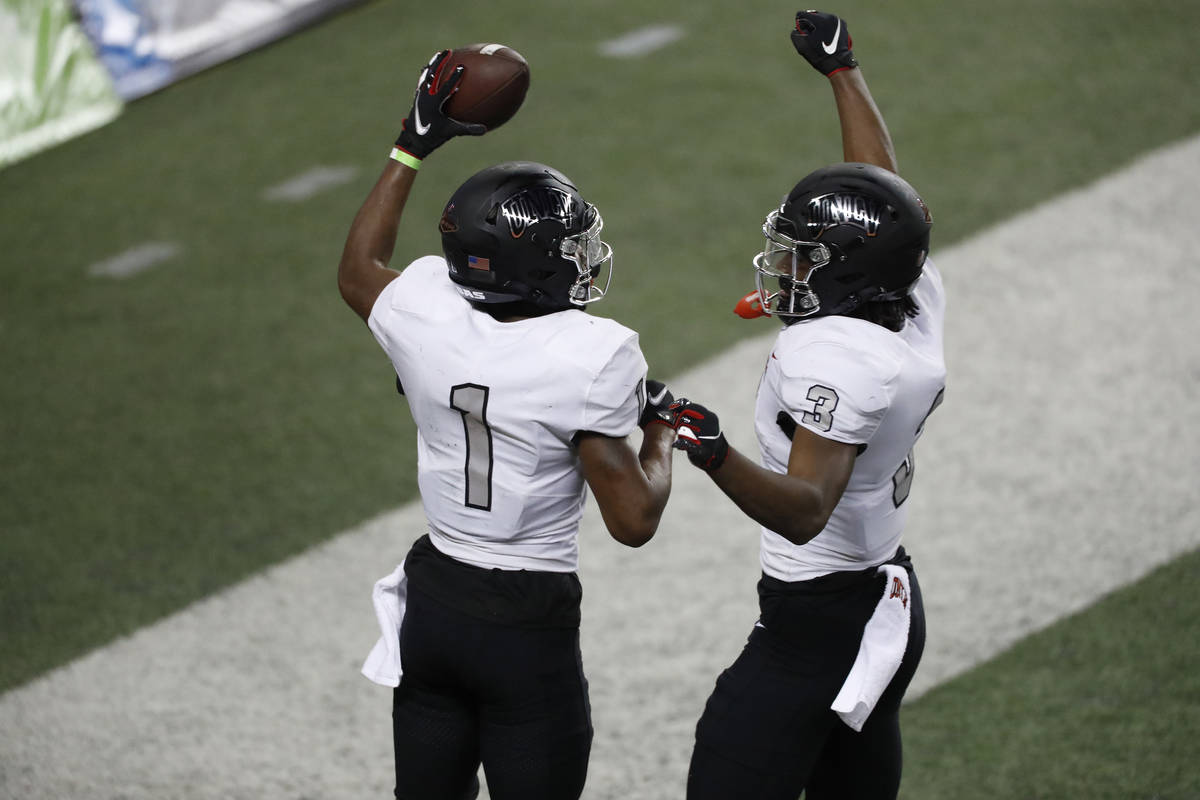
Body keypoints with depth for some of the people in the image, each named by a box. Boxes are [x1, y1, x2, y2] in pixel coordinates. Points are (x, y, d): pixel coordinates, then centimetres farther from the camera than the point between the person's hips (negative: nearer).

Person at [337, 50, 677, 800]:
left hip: (432, 601, 5)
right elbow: (633, 520, -16)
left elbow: (358, 274, 18)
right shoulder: (592, 360, -21)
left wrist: (414, 146, 22)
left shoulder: (426, 316, -8)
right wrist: (661, 430, 2)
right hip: (529, 625, -5)